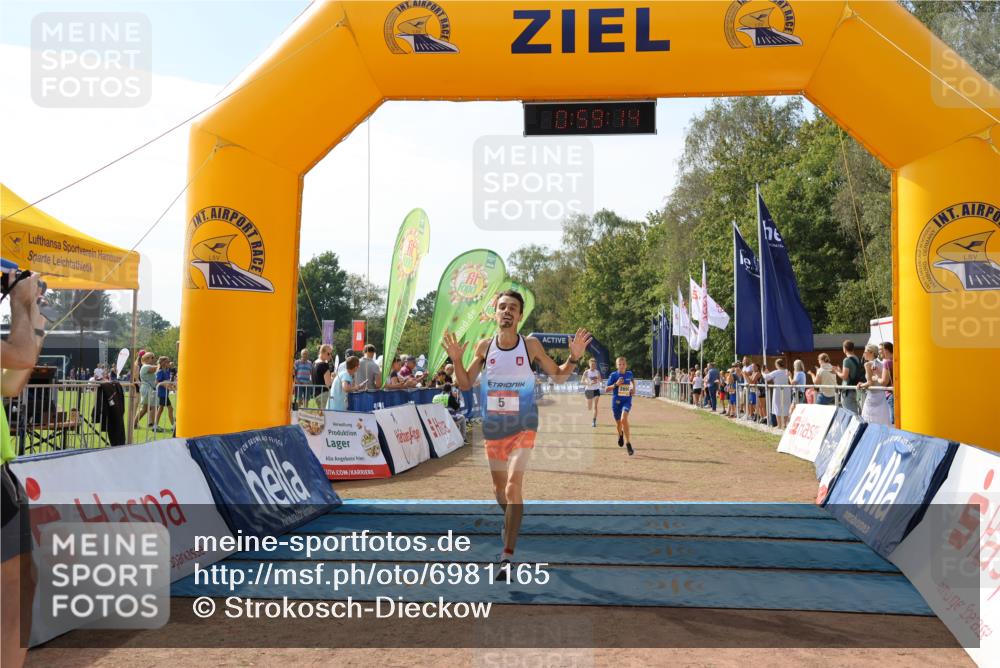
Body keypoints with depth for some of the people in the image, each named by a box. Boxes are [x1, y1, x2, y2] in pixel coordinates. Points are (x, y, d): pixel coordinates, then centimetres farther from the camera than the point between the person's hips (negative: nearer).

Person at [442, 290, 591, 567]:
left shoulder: (531, 345, -7)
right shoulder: (484, 346, -1)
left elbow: (558, 376, 4)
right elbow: (465, 384, 5)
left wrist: (574, 358, -13)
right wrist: (456, 359, -10)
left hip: (523, 427, -3)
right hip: (492, 428, 3)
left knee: (513, 488, -16)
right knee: (499, 488, 18)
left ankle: (507, 556, -9)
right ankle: (509, 524, 49)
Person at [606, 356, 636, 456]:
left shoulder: (629, 374, 1)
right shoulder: (613, 375, -6)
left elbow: (633, 380, 26)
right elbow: (607, 389, -7)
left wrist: (633, 388, 10)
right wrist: (616, 384, -21)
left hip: (627, 400, -1)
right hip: (616, 401, 1)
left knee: (624, 419, -25)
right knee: (618, 422, 15)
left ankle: (628, 443, -19)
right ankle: (620, 435, 52)